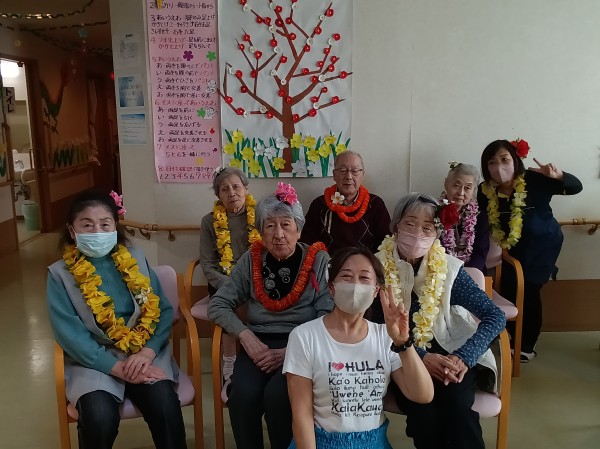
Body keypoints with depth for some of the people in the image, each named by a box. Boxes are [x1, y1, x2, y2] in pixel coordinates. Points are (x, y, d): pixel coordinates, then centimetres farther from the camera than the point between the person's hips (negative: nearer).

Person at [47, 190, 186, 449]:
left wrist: (147, 352, -16)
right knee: (99, 417, -28)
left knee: (165, 406, -26)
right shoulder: (60, 273, 1)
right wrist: (117, 368, -18)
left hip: (143, 353, 1)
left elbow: (162, 310, 2)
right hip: (93, 360, -1)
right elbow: (69, 332, -9)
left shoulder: (135, 259, 7)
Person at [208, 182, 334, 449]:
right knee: (243, 394, -27)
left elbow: (329, 316, -6)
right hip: (259, 344, 2)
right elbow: (218, 305, 8)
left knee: (277, 394, -30)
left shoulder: (319, 260, 0)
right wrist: (246, 336, -10)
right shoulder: (251, 260, 7)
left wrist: (290, 350, -18)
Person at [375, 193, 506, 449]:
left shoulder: (449, 268, -2)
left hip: (447, 356, 1)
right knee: (424, 409, -29)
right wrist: (420, 358, -23)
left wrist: (464, 358, -19)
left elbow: (495, 317, -4)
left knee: (456, 403, -29)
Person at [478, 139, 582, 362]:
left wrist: (558, 175, -37)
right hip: (514, 247, 4)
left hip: (543, 244, -4)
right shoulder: (486, 191, -15)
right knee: (508, 290, 8)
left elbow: (576, 188, -18)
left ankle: (527, 346, 16)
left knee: (529, 292, -3)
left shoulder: (535, 181, -24)